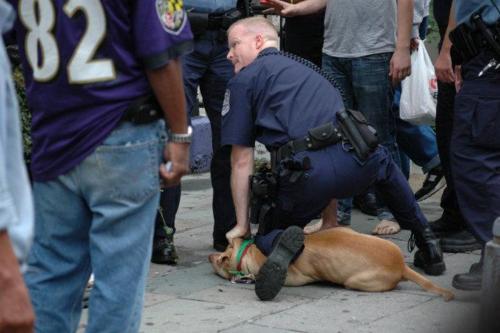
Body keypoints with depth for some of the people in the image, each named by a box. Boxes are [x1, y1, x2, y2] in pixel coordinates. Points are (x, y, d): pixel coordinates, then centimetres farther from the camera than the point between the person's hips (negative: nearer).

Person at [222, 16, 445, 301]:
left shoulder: (244, 80, 14)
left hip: (307, 172, -5)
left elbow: (242, 162, 9)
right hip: (358, 165, 5)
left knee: (267, 236, 21)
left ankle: (281, 244, -16)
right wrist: (329, 220, 40)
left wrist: (242, 225, 17)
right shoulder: (305, 69, 33)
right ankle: (426, 242, 34)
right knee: (384, 162, 41)